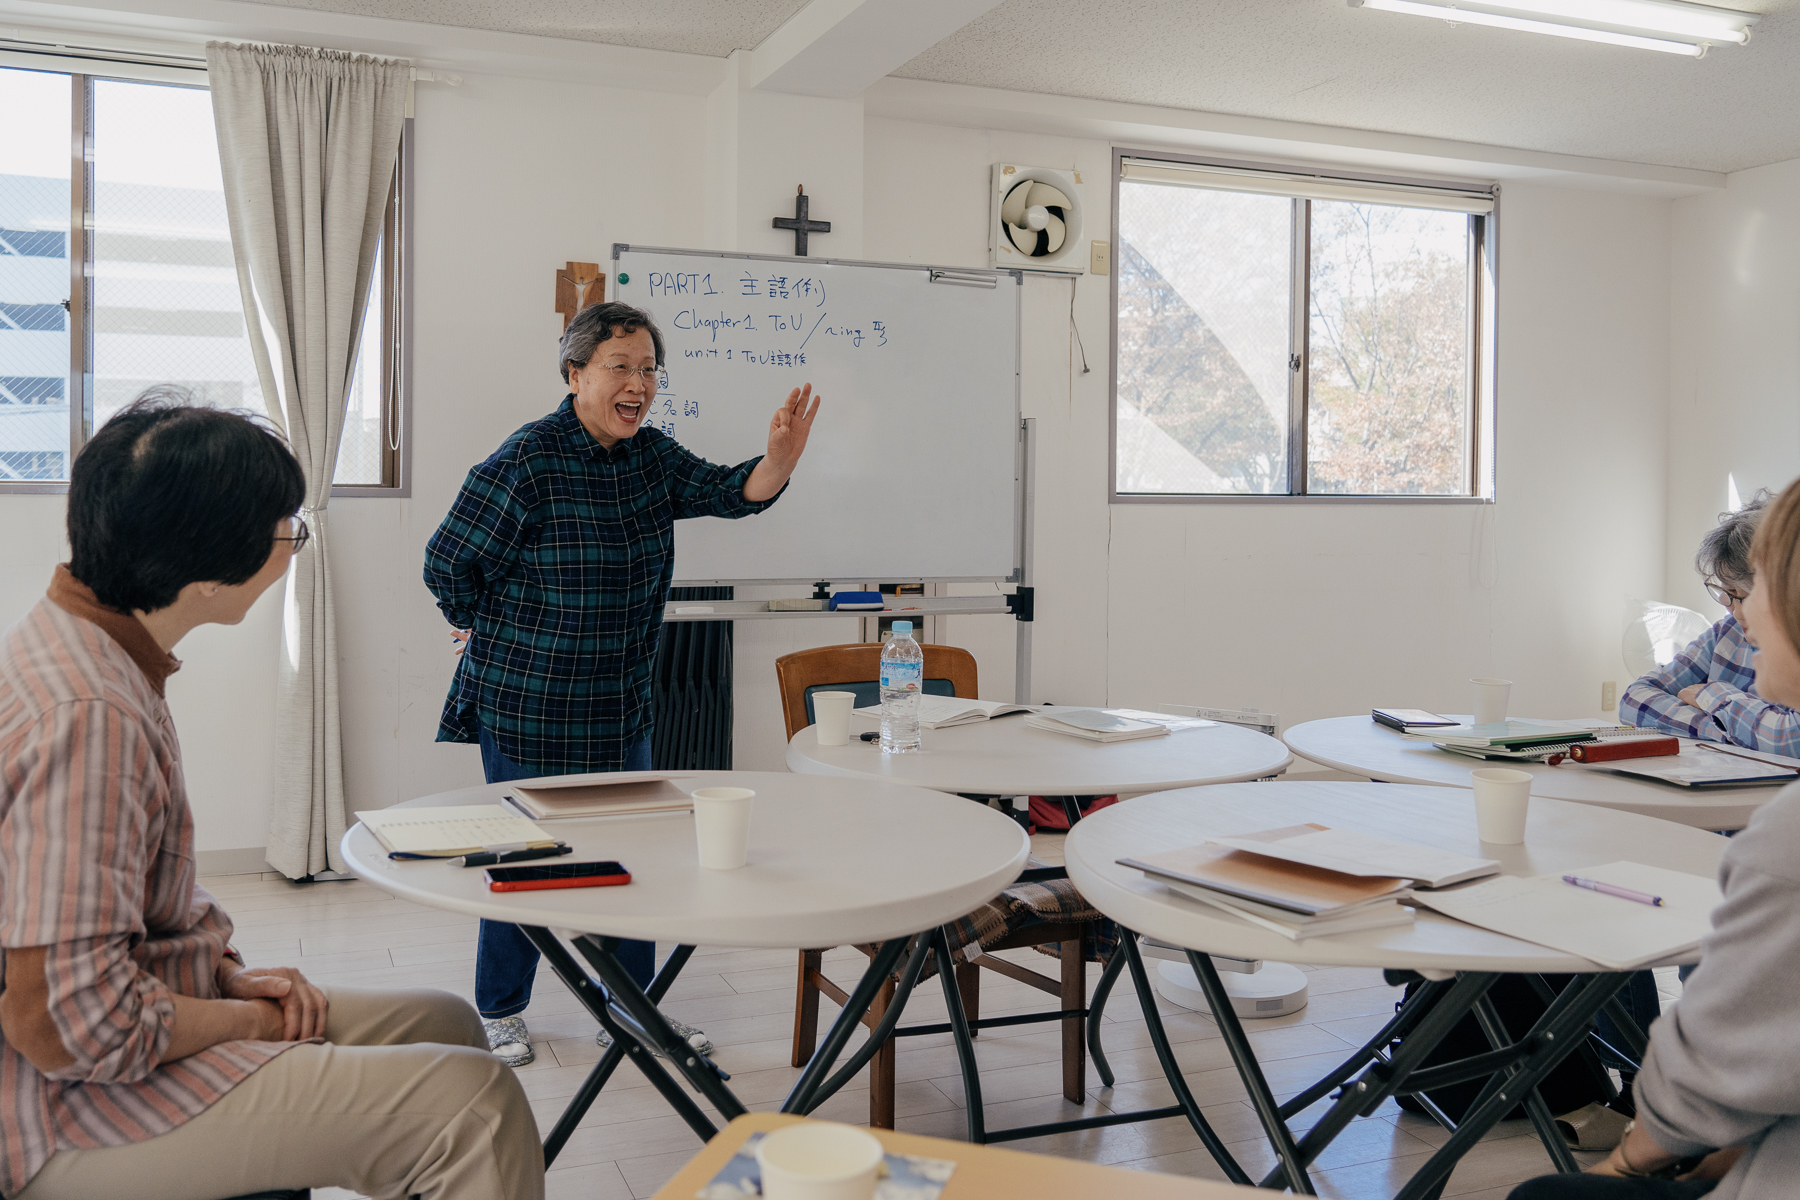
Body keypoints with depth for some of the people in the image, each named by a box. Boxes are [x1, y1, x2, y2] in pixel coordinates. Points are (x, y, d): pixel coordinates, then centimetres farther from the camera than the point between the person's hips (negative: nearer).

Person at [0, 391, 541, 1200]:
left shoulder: (70, 648, 6)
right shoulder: (86, 716, -28)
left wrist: (228, 972, 4)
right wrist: (254, 1019, -13)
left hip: (131, 1019, 10)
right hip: (72, 1112, -10)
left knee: (447, 1026, 12)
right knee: (471, 1101, -20)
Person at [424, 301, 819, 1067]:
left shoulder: (652, 457, 3)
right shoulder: (527, 462, -18)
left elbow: (732, 493, -5)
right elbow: (447, 564, -10)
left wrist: (781, 458, -26)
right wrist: (490, 632, 5)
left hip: (622, 708, 6)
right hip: (530, 709, -6)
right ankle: (499, 1014, 27)